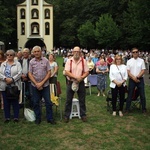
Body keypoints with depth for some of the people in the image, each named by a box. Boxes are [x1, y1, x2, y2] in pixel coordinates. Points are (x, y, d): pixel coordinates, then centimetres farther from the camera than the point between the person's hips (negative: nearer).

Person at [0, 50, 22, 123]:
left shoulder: (17, 64, 3)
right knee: (6, 102, 6)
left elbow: (19, 73, -7)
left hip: (15, 86, -3)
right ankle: (7, 117, 15)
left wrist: (12, 79, -18)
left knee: (15, 102, 3)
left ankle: (16, 117, 12)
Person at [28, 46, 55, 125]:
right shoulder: (31, 62, 1)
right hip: (35, 85, 1)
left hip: (45, 85, -1)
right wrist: (36, 84, -10)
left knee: (48, 102, 2)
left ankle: (50, 118, 12)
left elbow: (49, 73, -4)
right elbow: (30, 74, 0)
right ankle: (38, 118, 22)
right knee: (36, 102, 8)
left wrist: (42, 83, -11)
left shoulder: (46, 60, -2)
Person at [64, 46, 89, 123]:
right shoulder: (69, 61, -4)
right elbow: (66, 72, -12)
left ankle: (83, 115, 21)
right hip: (71, 83, -1)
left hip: (81, 83, 1)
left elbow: (87, 72, -1)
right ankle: (66, 116, 16)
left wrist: (81, 78, -20)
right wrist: (76, 77, -21)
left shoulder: (83, 61, 0)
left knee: (82, 100, 8)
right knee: (68, 100, 6)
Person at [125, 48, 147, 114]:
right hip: (132, 80, 0)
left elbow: (143, 71, -4)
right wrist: (134, 78, -13)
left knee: (142, 95, 5)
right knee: (130, 95, 5)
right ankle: (127, 109, 12)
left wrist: (137, 77, -14)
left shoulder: (141, 61, 1)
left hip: (140, 79, 0)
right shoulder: (129, 61, 2)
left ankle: (144, 109, 16)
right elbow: (128, 72, -2)